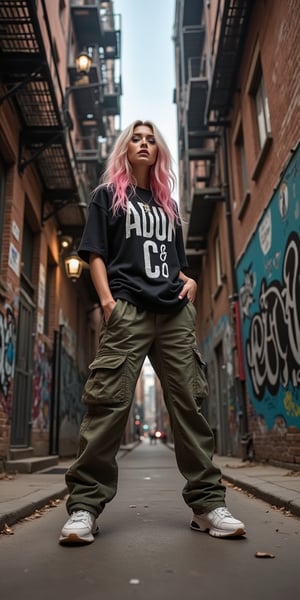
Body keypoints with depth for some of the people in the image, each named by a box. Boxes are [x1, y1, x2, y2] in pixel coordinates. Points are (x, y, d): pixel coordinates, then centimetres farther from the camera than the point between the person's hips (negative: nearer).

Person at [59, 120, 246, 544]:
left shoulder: (168, 205, 27)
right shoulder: (108, 195, 16)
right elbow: (94, 253, 5)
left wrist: (189, 282, 6)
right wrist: (107, 299, -10)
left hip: (175, 311, 4)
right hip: (127, 308, -4)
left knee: (189, 403, 0)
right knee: (108, 403, -12)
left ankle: (207, 503, 7)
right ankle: (84, 506, -4)